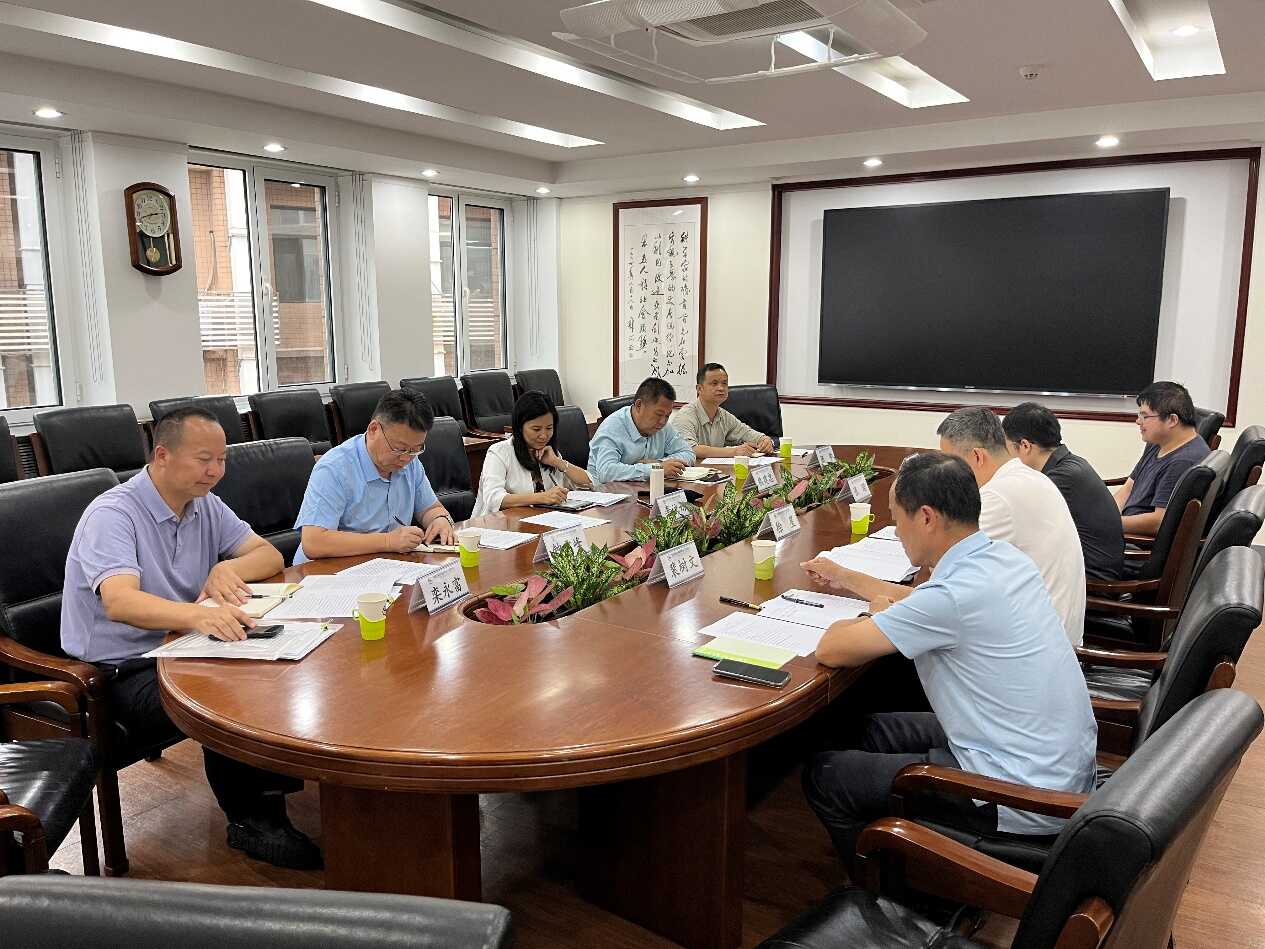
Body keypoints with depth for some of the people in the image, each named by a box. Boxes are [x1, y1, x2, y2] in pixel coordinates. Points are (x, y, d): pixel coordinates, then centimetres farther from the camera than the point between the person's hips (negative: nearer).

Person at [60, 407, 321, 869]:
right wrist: (197, 614, -55)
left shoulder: (205, 506, 5)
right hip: (125, 672, -7)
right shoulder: (112, 514, -19)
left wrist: (229, 568, -20)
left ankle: (272, 775, 0)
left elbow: (270, 555, 5)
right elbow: (119, 602, -35)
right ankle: (251, 821, -11)